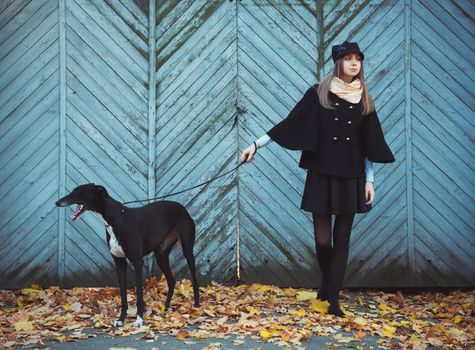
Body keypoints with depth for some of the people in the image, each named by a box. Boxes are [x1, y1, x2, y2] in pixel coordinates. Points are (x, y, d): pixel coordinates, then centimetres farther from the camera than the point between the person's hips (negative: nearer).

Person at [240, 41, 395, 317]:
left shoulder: (363, 100, 8)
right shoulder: (318, 94, 0)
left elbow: (370, 145, 9)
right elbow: (290, 123, 1)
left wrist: (369, 180, 4)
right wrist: (257, 144, -2)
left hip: (351, 178, 2)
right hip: (322, 175, -2)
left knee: (342, 238, 1)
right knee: (322, 238, -3)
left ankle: (333, 298, 6)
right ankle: (328, 283, 25)